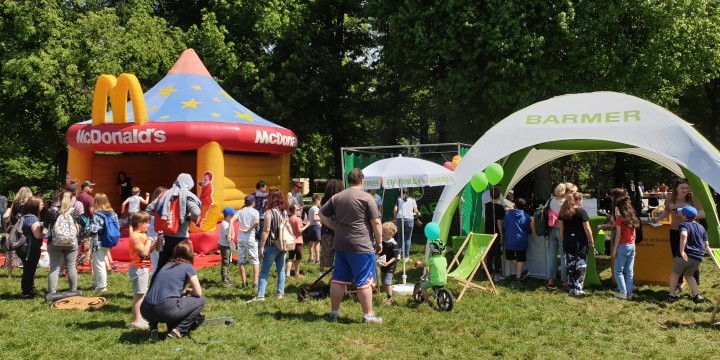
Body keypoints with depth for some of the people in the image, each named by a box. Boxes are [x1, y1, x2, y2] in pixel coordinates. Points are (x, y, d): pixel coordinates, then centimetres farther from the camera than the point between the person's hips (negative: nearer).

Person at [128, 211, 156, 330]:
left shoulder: (142, 235, 13)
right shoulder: (136, 236, -18)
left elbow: (147, 251, 15)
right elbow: (143, 252, -27)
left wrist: (156, 244, 2)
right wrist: (149, 241, -15)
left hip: (143, 268, 10)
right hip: (139, 269, -10)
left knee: (141, 294, 17)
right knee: (139, 295, -5)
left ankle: (139, 318, 27)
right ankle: (136, 321, 0)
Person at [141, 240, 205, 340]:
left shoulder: (167, 265, 22)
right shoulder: (188, 267, 5)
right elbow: (198, 293, 3)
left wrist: (185, 291, 29)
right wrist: (189, 291, 22)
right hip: (166, 310, -6)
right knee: (201, 301, 13)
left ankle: (153, 328, 16)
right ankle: (178, 330, 1)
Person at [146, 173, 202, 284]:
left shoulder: (165, 194, 9)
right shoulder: (187, 196, -7)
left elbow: (149, 209, 10)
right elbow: (197, 213, -23)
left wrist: (162, 216, 17)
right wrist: (189, 218, -3)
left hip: (165, 237, 5)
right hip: (180, 238, -5)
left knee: (161, 266, 17)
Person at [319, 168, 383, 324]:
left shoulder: (336, 197, 9)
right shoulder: (366, 197, -8)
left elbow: (322, 215, 12)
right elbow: (376, 222, -10)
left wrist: (337, 228, 13)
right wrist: (379, 242, 0)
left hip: (341, 245, 6)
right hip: (361, 246, -6)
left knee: (338, 279, 13)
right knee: (364, 281, 1)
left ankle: (334, 312, 21)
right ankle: (368, 315, 7)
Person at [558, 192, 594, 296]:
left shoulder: (563, 212, 6)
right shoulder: (581, 211, -10)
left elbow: (561, 228, 8)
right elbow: (587, 228, -11)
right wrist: (591, 242, -4)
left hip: (568, 243, 5)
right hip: (580, 243, -5)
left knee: (570, 265, 11)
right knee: (580, 266, 1)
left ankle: (572, 288, 15)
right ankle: (578, 289, -2)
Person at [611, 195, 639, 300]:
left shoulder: (620, 219, -10)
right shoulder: (632, 218, 9)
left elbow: (618, 235, -12)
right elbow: (633, 234, 11)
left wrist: (614, 249, -8)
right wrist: (632, 245, 18)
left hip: (623, 246, -6)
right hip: (632, 246, 6)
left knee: (618, 271, 2)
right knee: (629, 271, 8)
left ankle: (623, 292, -3)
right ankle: (629, 293, 9)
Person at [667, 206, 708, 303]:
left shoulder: (684, 224, -7)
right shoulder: (701, 227, 14)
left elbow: (684, 235, -29)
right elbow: (706, 244, 17)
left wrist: (681, 251, -32)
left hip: (685, 255, -6)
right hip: (698, 258, 6)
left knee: (675, 273, 14)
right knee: (688, 275, 22)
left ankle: (672, 294, 14)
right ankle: (697, 295, 11)